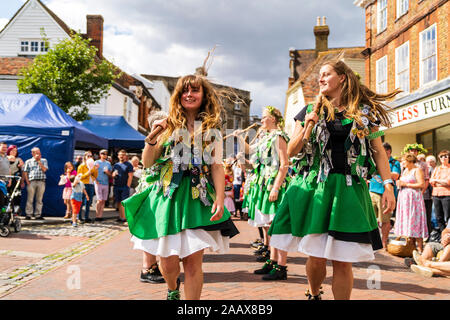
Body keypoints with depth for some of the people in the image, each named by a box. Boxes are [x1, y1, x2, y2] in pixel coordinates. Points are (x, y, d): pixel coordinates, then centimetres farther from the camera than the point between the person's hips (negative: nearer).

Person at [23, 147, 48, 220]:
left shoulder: (44, 160, 14)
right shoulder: (28, 161, 11)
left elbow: (44, 169, -1)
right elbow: (25, 172, 6)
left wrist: (39, 161, -2)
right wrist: (27, 181, -5)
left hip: (41, 182, 1)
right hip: (31, 181, -1)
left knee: (39, 199, 2)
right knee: (30, 199, -2)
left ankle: (38, 215, 7)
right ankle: (28, 215, 3)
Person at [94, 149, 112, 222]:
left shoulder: (108, 163, 13)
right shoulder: (96, 162, 3)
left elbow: (110, 174, 14)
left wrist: (107, 172, -7)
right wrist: (96, 180, -12)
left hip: (106, 183, 4)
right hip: (98, 183, -4)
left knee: (103, 201, 3)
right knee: (100, 200, -10)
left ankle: (100, 216, 7)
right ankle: (97, 215, -2)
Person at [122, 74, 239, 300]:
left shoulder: (212, 131, 9)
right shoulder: (168, 125, 7)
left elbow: (217, 167, 4)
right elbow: (147, 163, 6)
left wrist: (220, 199, -8)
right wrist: (152, 138, -10)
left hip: (198, 198, 0)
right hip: (168, 196, 0)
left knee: (193, 260, -6)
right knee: (168, 260, 0)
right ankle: (172, 290, 35)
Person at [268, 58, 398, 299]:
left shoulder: (365, 113, 9)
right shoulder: (309, 112, 11)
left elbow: (378, 151, 7)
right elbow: (292, 152, 9)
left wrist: (388, 184, -4)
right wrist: (308, 126, -6)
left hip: (348, 189, 0)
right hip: (314, 188, 1)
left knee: (343, 261, -3)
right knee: (316, 257, 2)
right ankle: (313, 294, 31)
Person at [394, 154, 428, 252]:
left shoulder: (417, 170, -5)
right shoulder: (405, 170, 19)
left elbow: (422, 184, -15)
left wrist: (406, 184, -14)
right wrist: (399, 183, 7)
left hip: (414, 198, -8)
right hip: (404, 198, 8)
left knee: (415, 222, -10)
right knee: (406, 221, 7)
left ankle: (420, 248, -7)